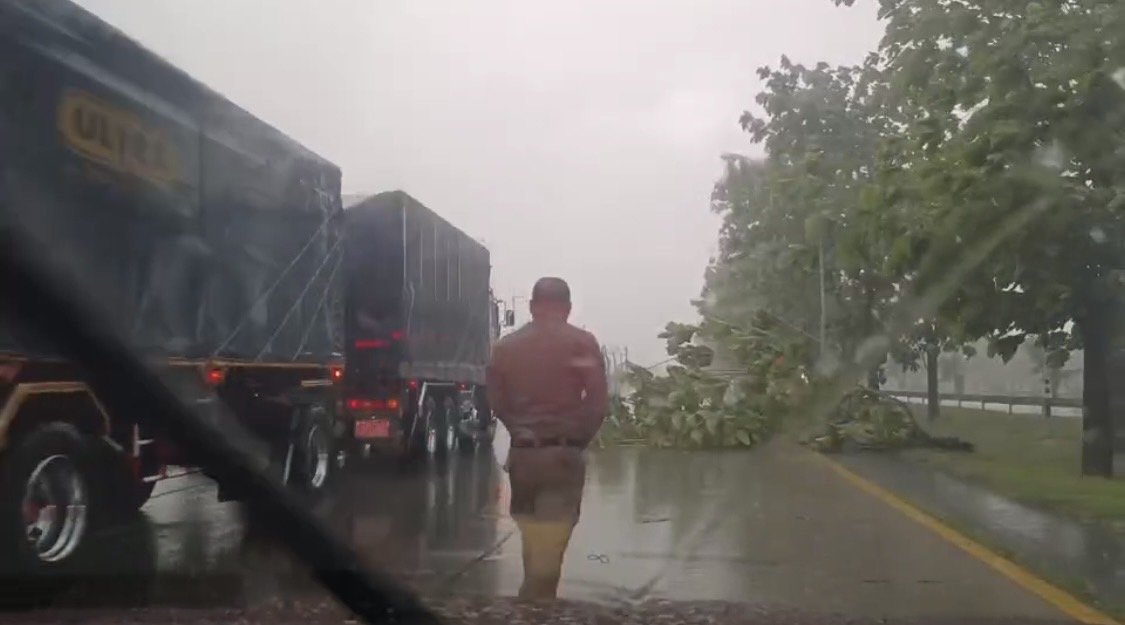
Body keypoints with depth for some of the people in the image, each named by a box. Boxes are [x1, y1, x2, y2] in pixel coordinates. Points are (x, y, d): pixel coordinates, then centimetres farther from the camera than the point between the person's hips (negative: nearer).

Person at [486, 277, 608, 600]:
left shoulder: (506, 345, 6)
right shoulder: (582, 343, -4)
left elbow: (496, 401, 5)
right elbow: (598, 402, -8)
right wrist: (580, 438, 5)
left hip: (522, 452, 4)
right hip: (564, 453, -3)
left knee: (533, 537, 18)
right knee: (551, 541, 0)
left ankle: (535, 599, 27)